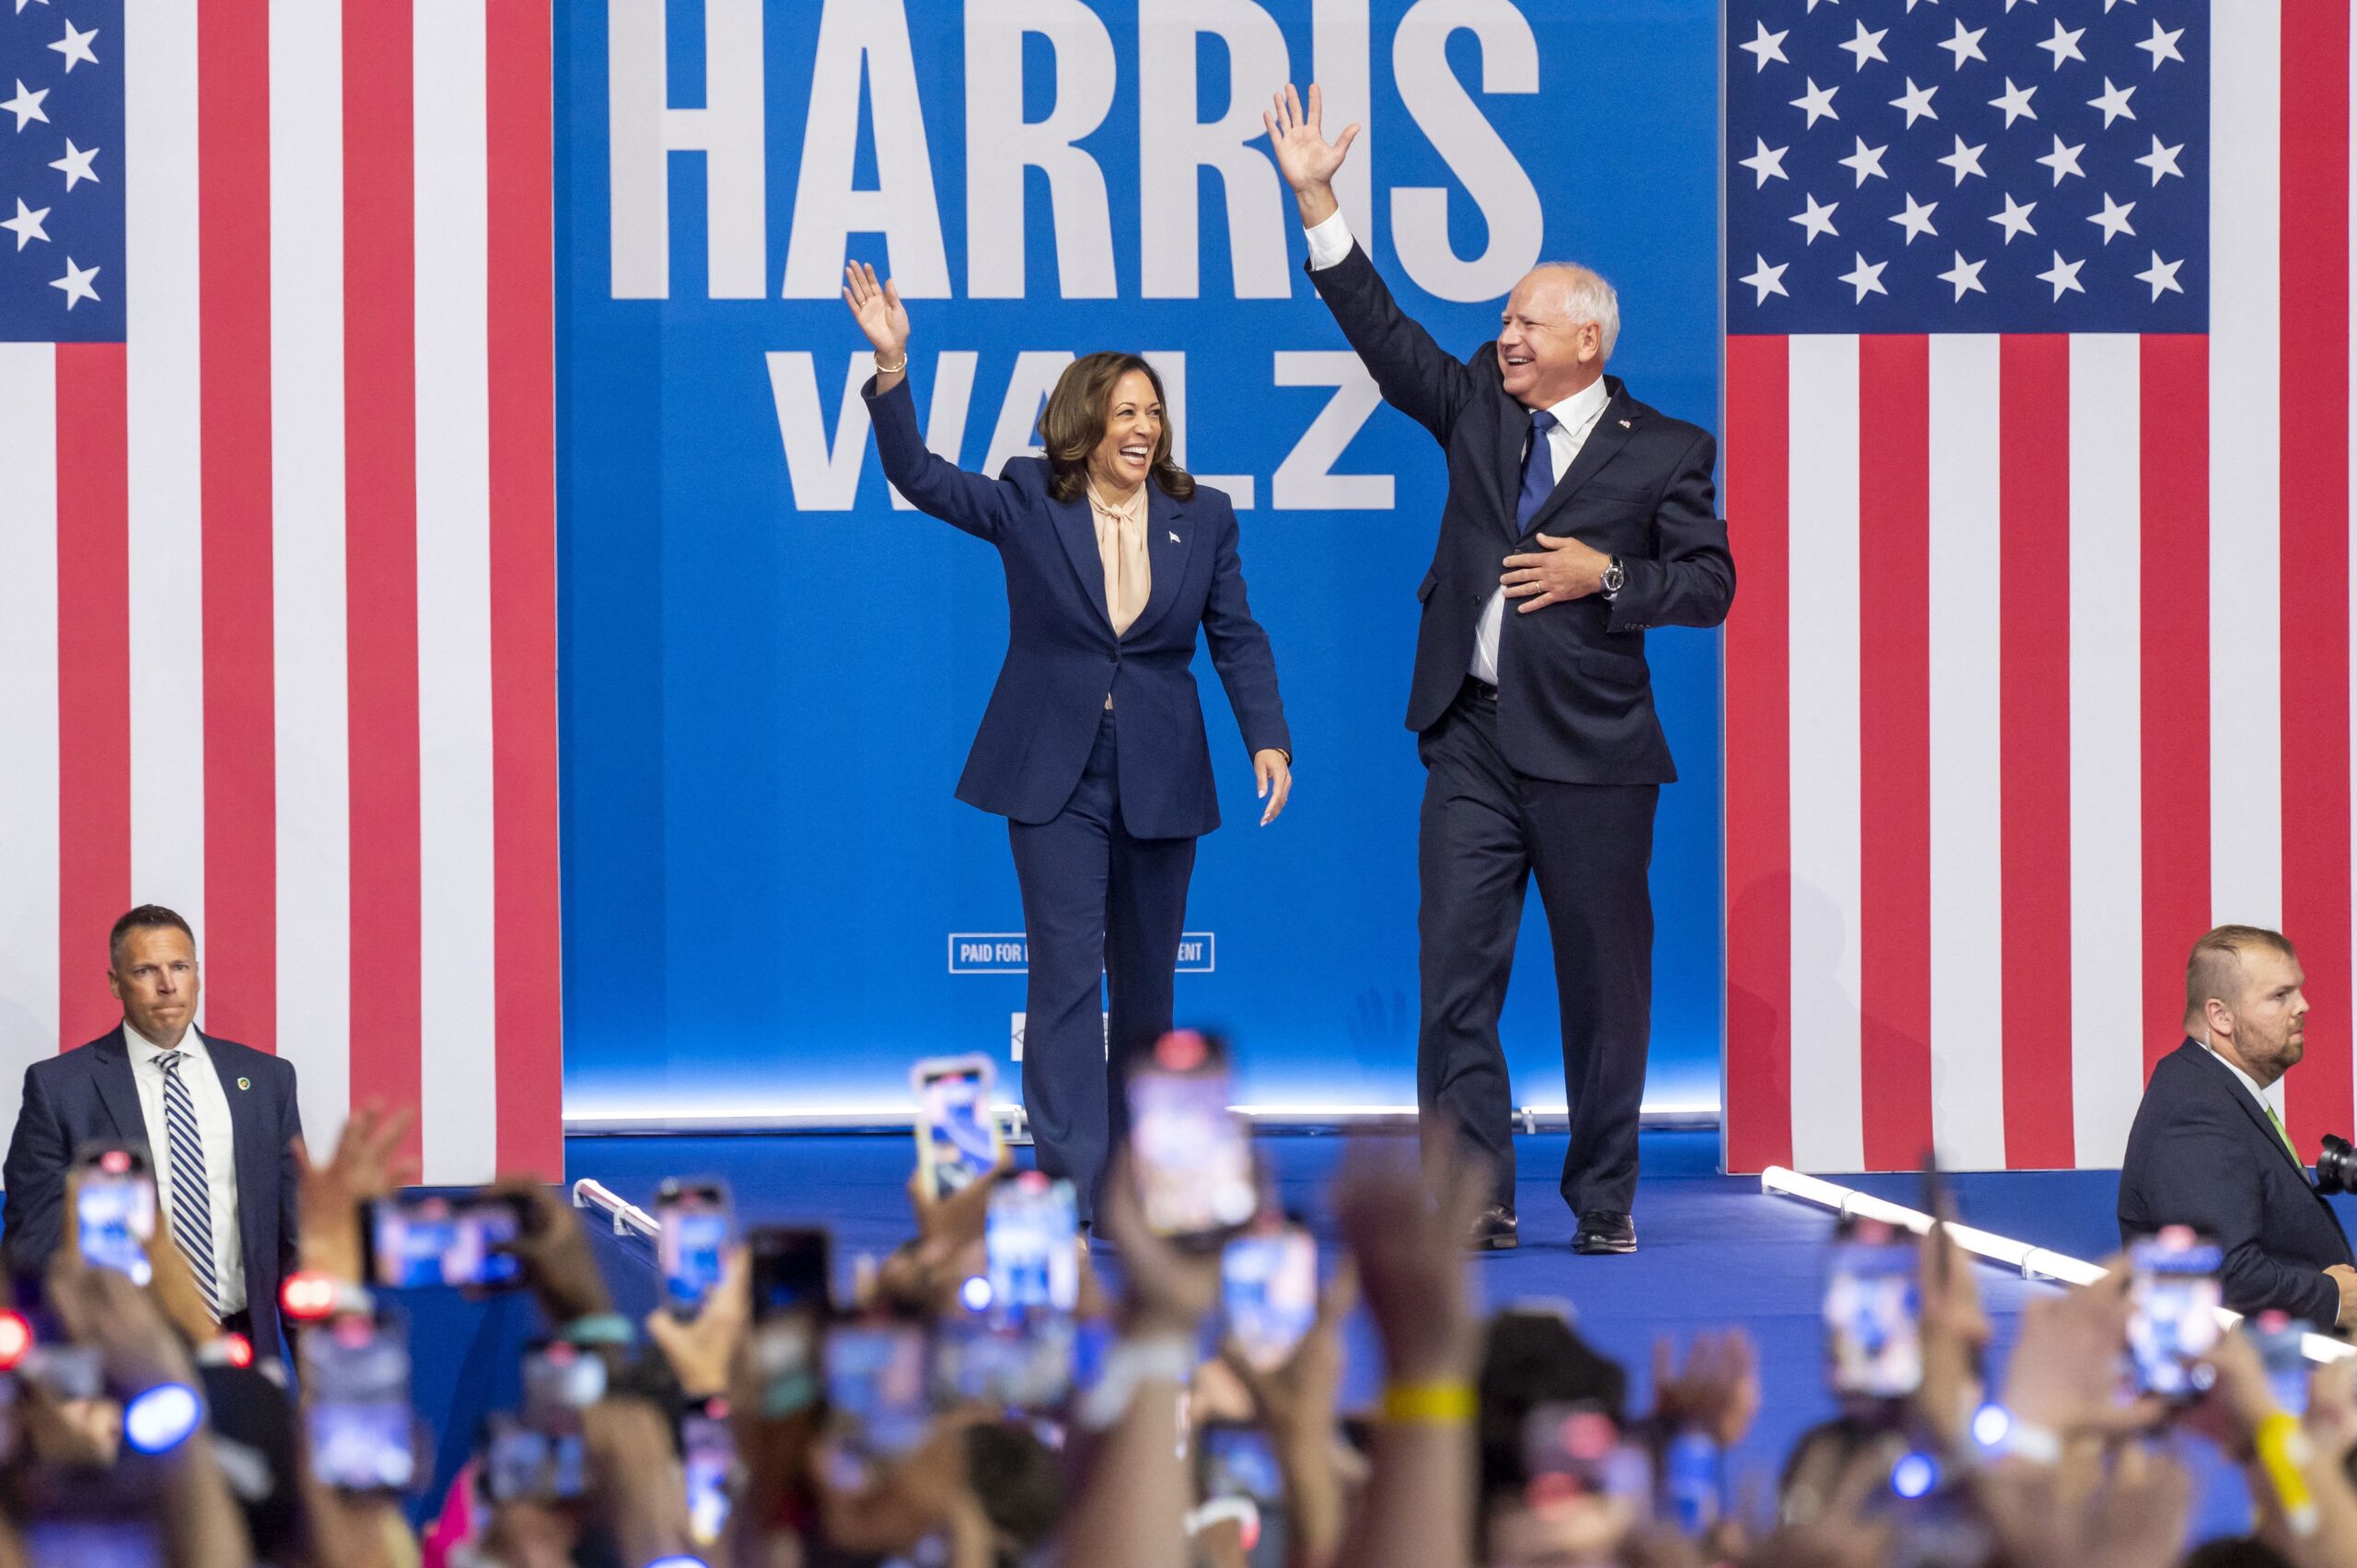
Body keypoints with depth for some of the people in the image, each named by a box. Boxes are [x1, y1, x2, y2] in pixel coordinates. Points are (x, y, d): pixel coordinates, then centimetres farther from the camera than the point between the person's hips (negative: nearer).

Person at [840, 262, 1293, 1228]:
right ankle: (1072, 1183, -12)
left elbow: (1236, 639, 5)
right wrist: (892, 368, -23)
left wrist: (1268, 739, -8)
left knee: (1146, 982, 10)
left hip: (1159, 780, 3)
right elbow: (917, 476, -10)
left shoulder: (1202, 517, 5)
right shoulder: (1026, 505, -1)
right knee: (1065, 973, -10)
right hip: (1053, 776, -3)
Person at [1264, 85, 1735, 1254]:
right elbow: (1381, 329, 6)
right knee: (1455, 970, -3)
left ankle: (1604, 1200, 15)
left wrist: (1606, 575, -15)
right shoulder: (1477, 406, 10)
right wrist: (1315, 204, 1)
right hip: (1474, 739, 3)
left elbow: (1710, 583, 0)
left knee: (1605, 981, 4)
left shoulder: (1662, 451, 0)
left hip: (1591, 750, -3)